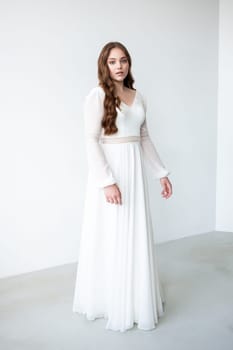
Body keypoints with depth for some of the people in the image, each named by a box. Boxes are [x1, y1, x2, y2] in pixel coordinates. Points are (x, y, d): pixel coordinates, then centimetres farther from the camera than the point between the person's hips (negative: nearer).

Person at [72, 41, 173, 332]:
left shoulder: (138, 97, 12)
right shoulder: (97, 95, -7)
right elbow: (91, 141, -14)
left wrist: (161, 173, 14)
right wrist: (107, 181, -21)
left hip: (136, 171, 6)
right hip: (109, 170, -6)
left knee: (137, 237, 12)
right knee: (111, 237, 3)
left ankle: (137, 299, 31)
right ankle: (111, 301, 21)